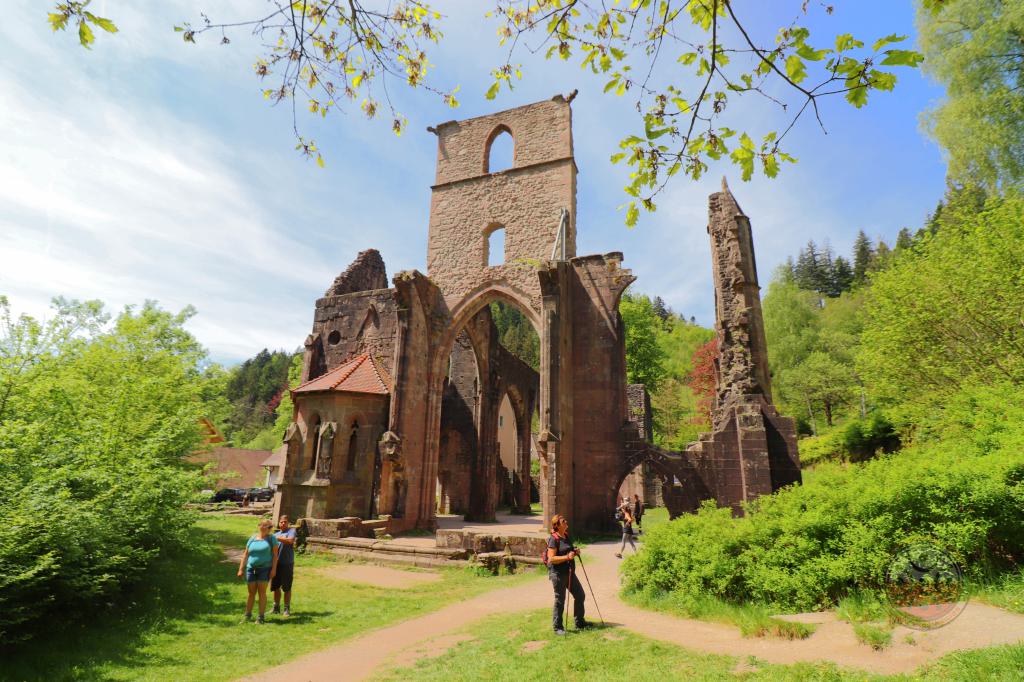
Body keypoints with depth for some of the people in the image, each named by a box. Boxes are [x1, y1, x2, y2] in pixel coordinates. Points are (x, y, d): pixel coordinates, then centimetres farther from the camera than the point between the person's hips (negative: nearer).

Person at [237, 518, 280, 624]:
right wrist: (240, 569, 6)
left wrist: (274, 569, -10)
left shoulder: (271, 538, 0)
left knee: (262, 592, -3)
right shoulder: (252, 539, 8)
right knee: (251, 593, 9)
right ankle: (248, 616, 21)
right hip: (251, 569, 3)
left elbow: (275, 554, -3)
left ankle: (261, 617, 3)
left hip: (265, 569, -3)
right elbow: (245, 555, 11)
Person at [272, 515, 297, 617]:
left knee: (286, 588, 1)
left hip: (287, 564, -6)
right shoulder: (276, 534, 18)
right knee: (275, 587, 13)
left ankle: (287, 609, 13)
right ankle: (276, 607, 28)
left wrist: (277, 538, -19)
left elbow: (290, 541, -21)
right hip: (276, 564, 6)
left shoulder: (291, 531, -2)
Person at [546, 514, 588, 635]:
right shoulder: (553, 539, -17)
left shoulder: (566, 536, 9)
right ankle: (557, 627, 19)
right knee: (559, 600, 2)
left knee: (580, 595, 12)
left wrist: (575, 553, 2)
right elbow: (552, 558, -21)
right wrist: (567, 557, -28)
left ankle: (580, 622, 28)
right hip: (558, 574, -8)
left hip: (570, 572, 8)